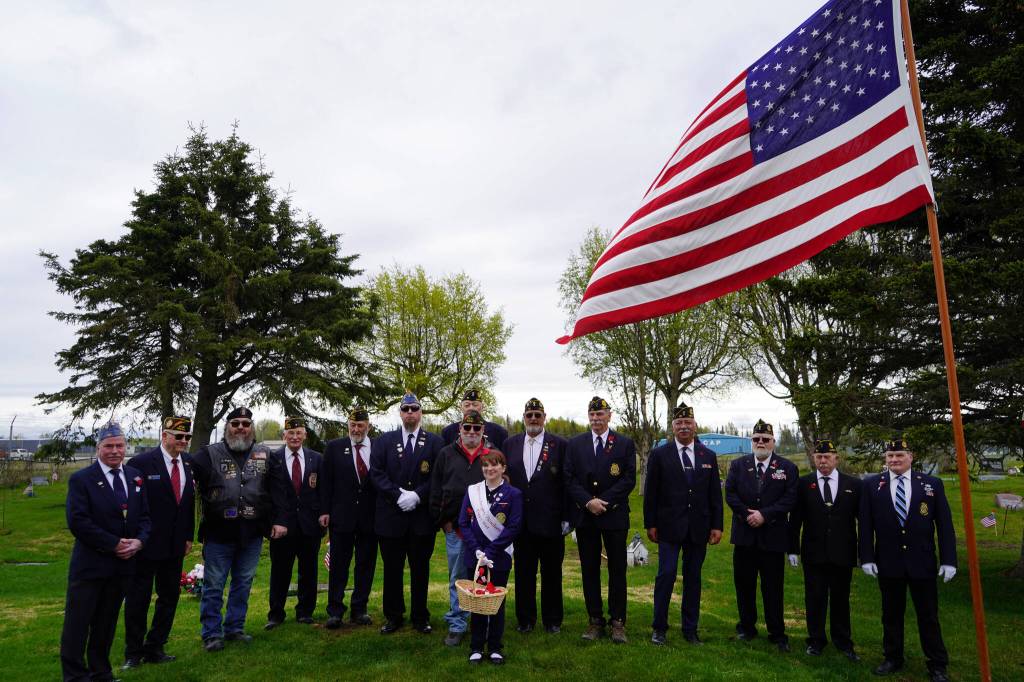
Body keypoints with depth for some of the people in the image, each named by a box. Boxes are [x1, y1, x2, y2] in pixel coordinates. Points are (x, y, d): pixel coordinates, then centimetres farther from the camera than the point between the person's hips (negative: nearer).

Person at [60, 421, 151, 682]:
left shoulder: (135, 477, 7)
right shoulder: (81, 479, -8)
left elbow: (144, 515, 8)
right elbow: (78, 521, -16)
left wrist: (139, 541, -11)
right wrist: (114, 544, -17)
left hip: (123, 563, 5)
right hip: (89, 564, -4)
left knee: (107, 623, 16)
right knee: (78, 623, 3)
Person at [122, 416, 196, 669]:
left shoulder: (189, 462, 2)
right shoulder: (141, 462, -14)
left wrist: (189, 536, 9)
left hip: (175, 544, 5)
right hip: (147, 543, -5)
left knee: (170, 597, 13)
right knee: (138, 599, 9)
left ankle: (154, 648, 28)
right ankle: (133, 653, 25)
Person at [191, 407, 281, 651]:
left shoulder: (264, 455, 5)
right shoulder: (209, 454, -3)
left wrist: (276, 521, 4)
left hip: (252, 533, 3)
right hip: (218, 533, -3)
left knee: (243, 583, 14)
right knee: (214, 585, 5)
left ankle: (234, 628, 28)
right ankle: (211, 634, 18)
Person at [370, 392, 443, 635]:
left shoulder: (435, 442, 2)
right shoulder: (384, 441, 6)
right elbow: (376, 473, -2)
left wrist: (417, 495, -15)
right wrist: (398, 495, -13)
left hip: (422, 516, -1)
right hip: (391, 516, 1)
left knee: (420, 569, 9)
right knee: (392, 569, 10)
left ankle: (420, 617, 23)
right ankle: (393, 616, 25)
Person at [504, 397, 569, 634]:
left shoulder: (560, 445, -2)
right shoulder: (510, 444, 6)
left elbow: (566, 484, -3)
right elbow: (503, 479, 7)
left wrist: (566, 517, -6)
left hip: (550, 521, -2)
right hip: (520, 521, 2)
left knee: (551, 573, 9)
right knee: (523, 573, 11)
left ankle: (552, 620, 24)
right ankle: (525, 619, 26)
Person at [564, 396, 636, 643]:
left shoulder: (625, 444, 0)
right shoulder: (575, 444, 6)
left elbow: (629, 479, -6)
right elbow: (569, 478, 1)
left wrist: (604, 501, -14)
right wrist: (588, 502, -13)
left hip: (614, 515, -2)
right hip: (585, 516, 2)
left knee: (617, 570, 5)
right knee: (590, 570, 8)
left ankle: (618, 621, 15)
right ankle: (595, 620, 19)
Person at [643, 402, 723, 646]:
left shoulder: (709, 456, 6)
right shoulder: (659, 455, -2)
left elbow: (715, 494, 7)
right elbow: (651, 493, -1)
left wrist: (717, 525, 2)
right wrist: (650, 524, -4)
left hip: (698, 528, 3)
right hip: (669, 526, -2)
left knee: (693, 578, 10)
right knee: (666, 574, -2)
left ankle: (690, 629, 21)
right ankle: (659, 627, 12)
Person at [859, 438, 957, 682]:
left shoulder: (932, 484, -1)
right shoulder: (871, 485, -1)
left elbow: (944, 524, 0)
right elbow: (865, 525, 0)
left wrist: (948, 560, -4)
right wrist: (866, 558, -5)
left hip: (923, 563, 0)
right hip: (888, 562, 1)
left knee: (928, 615, 9)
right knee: (891, 614, 12)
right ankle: (893, 658, 27)